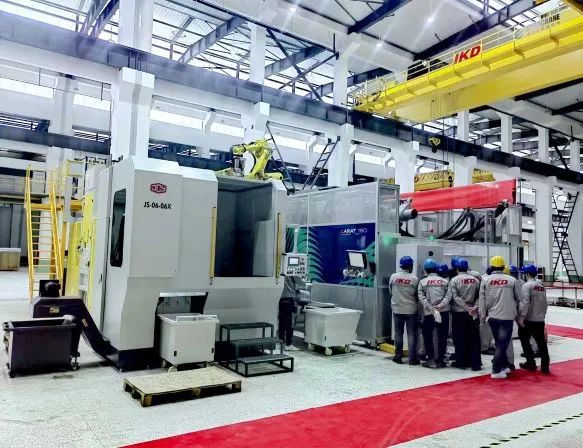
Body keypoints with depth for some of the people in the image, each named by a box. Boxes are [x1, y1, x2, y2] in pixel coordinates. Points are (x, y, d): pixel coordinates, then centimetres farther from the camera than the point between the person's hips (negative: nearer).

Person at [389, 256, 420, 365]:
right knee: (412, 333, 5)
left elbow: (390, 292, 4)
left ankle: (398, 356, 16)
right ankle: (412, 358, 7)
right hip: (411, 310, -2)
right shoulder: (414, 279, -11)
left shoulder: (393, 277, -5)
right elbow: (417, 294, -2)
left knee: (398, 333, 12)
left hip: (397, 309, 2)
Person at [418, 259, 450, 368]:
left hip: (429, 313, -1)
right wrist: (441, 305, -9)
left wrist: (430, 308, -12)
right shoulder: (444, 281, 6)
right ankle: (440, 360, 14)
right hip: (444, 312, 2)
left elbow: (421, 297, -8)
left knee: (427, 335, 11)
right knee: (442, 336, 10)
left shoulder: (422, 282, 3)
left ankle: (431, 359, 9)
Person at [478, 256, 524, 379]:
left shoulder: (486, 280, 0)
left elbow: (482, 301, 0)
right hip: (507, 317, -3)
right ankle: (496, 371, -1)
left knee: (499, 342, 18)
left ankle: (504, 366, 27)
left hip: (492, 317, 3)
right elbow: (520, 299, 3)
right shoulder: (512, 280, -2)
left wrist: (482, 318, 9)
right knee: (502, 343, 1)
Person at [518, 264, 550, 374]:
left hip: (528, 319, -6)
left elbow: (524, 303, -19)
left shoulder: (527, 285, -12)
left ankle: (531, 363, 13)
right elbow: (545, 304, 13)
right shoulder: (542, 286, 9)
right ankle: (545, 366, 7)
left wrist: (521, 317, -16)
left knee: (525, 340, 10)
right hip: (540, 320, 6)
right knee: (541, 342, 7)